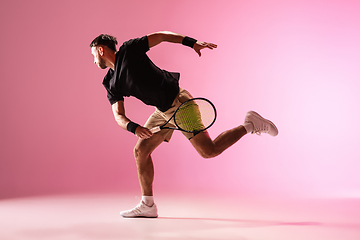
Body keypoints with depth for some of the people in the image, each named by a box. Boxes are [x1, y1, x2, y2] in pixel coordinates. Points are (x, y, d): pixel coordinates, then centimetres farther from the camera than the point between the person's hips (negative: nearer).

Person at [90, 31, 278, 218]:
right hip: (162, 111, 7)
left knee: (209, 151, -9)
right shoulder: (111, 85, 7)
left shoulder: (129, 50, -8)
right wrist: (134, 128, -23)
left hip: (178, 102, -7)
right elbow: (119, 116, -1)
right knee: (140, 151, 1)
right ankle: (147, 205, 10)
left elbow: (161, 36, -2)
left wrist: (191, 42, -12)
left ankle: (250, 125, 9)